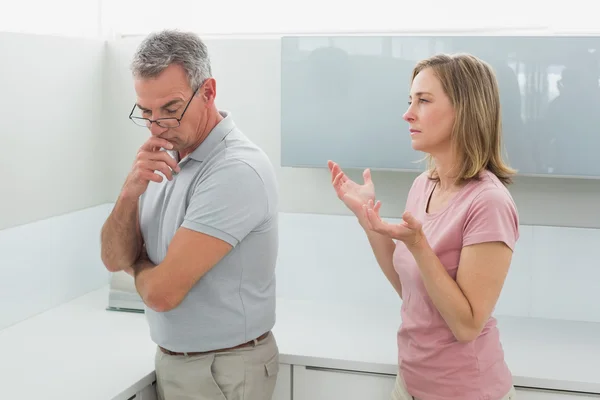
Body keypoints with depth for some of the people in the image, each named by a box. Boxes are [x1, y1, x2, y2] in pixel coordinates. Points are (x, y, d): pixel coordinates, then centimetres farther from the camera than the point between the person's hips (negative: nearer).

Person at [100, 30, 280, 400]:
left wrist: (137, 264, -4)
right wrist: (131, 192, -18)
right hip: (171, 359, 7)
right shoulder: (164, 159, 1)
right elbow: (114, 259, -1)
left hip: (223, 370, -7)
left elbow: (162, 292, -27)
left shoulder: (236, 170, -25)